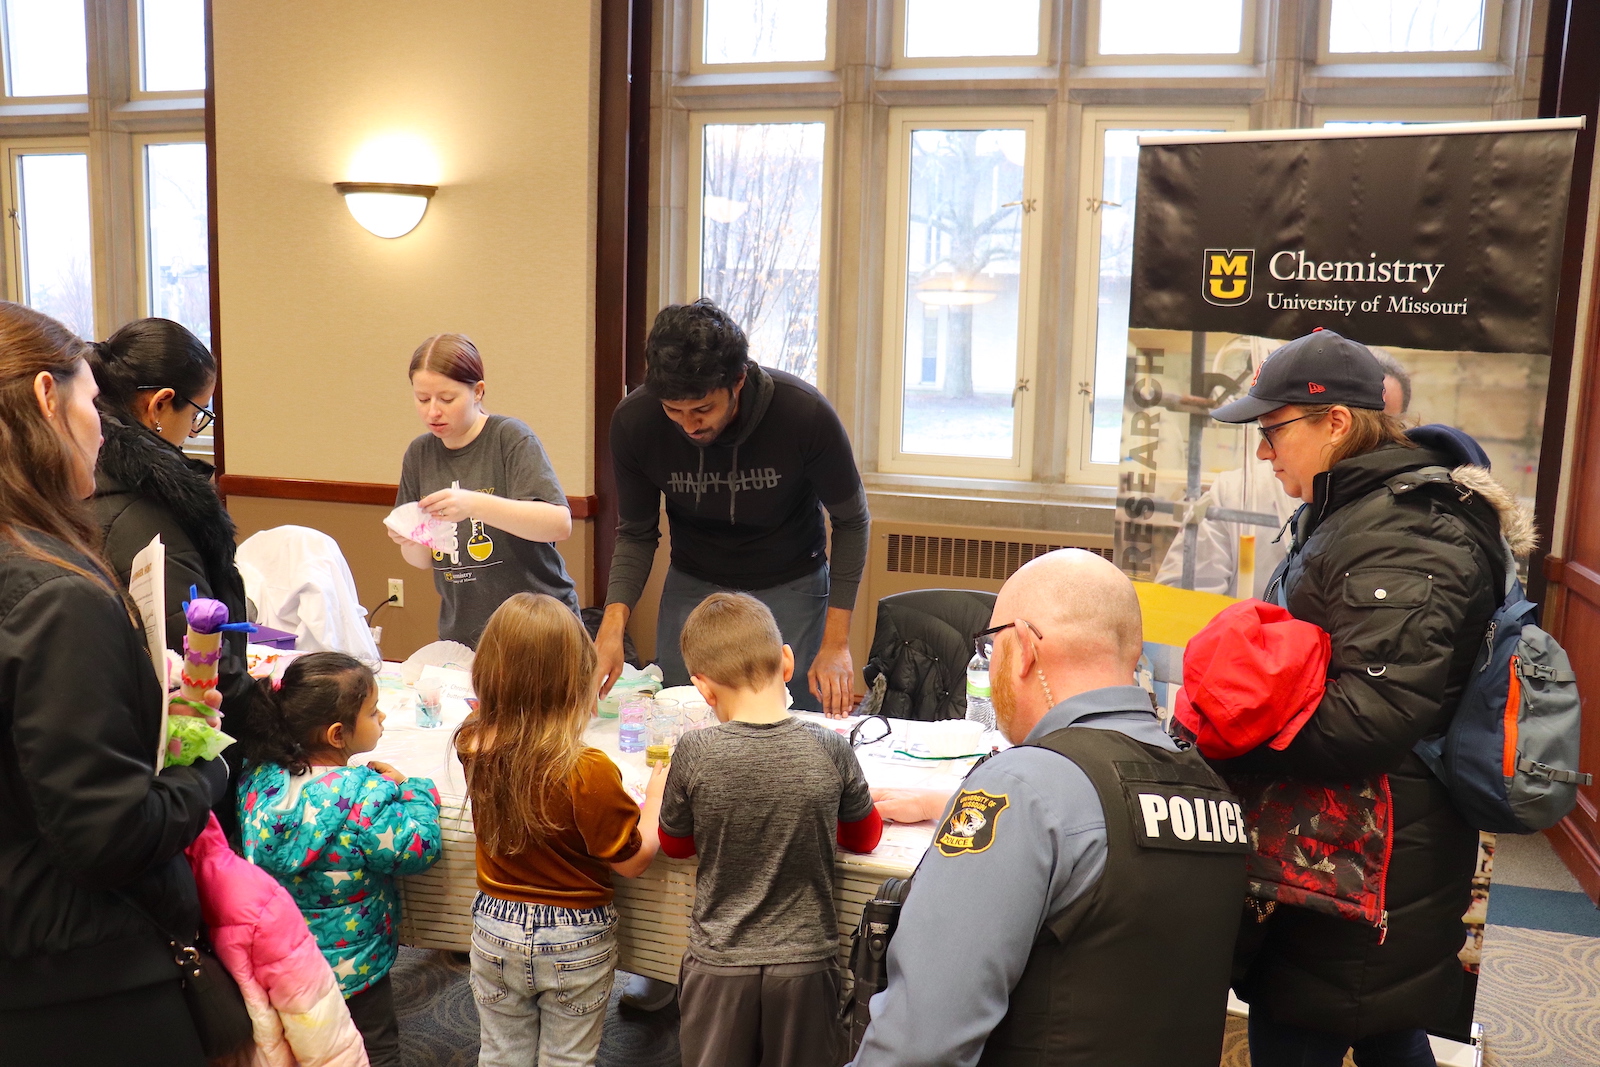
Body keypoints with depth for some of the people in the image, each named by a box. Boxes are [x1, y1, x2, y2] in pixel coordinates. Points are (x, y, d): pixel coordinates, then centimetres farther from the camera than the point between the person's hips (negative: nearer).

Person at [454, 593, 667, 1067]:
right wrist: (656, 796, -3)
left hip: (496, 932, 4)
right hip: (573, 942, -3)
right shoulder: (589, 772, -30)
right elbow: (633, 860, -16)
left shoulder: (474, 745, -15)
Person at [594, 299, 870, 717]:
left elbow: (851, 521, -12)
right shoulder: (634, 420, -20)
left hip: (790, 588, -2)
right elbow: (636, 533, -6)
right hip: (691, 588, 2)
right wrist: (614, 620, -23)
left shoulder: (805, 413, -27)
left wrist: (836, 642, -16)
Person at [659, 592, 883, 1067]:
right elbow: (865, 836, 4)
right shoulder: (830, 749, -14)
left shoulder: (694, 754, -16)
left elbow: (675, 844, 2)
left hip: (718, 964, 0)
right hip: (806, 963, 1)